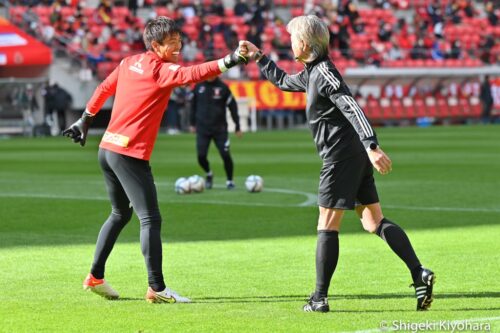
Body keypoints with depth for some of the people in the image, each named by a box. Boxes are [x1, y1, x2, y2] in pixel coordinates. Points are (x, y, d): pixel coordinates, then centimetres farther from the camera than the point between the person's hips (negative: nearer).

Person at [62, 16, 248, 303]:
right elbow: (190, 75, -27)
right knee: (151, 219, -9)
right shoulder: (159, 69, -11)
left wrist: (85, 121, 34)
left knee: (121, 214, 22)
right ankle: (156, 288, -14)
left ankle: (96, 277, 25)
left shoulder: (129, 63, 12)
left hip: (107, 149, 9)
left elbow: (104, 89, 23)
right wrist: (228, 62, -35)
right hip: (131, 155, -9)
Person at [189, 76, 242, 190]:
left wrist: (237, 127, 1)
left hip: (220, 128, -1)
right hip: (202, 128, 2)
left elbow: (232, 106, 2)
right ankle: (209, 174, 23)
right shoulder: (199, 87, 2)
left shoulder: (223, 87, -3)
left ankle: (229, 180, 10)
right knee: (201, 156, -7)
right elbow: (193, 105, 13)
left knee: (225, 155, -8)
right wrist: (192, 124, 14)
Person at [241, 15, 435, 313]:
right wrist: (259, 57, 39)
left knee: (327, 227, -3)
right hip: (356, 155, 10)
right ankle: (420, 273, -6)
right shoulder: (312, 73, 18)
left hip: (341, 155, -10)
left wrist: (372, 146, -34)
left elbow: (352, 107, -24)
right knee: (374, 222, 6)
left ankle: (320, 299, 0)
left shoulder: (323, 73, -13)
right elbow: (283, 81, 40)